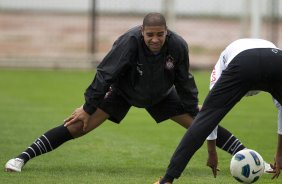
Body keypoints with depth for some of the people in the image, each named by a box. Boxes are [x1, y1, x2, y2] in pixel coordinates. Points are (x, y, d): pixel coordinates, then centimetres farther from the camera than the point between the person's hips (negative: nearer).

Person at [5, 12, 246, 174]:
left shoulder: (178, 46, -27)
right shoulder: (130, 41, -36)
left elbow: (184, 83, -10)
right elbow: (105, 74, -29)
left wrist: (195, 111, -6)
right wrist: (88, 108, -27)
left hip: (161, 94, 3)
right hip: (121, 90, -3)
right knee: (79, 125, -16)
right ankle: (22, 158, -15)